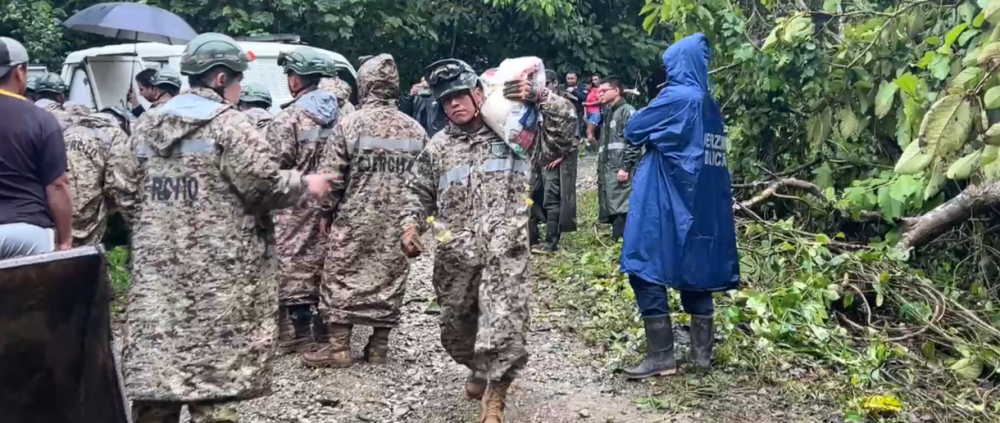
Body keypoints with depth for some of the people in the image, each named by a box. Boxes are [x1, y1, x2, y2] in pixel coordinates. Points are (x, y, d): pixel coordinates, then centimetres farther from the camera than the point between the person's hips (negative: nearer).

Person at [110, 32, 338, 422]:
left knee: (155, 354, 11)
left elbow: (124, 188, 14)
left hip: (156, 265, 6)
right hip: (218, 269, -6)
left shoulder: (147, 123, 12)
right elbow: (265, 185, -11)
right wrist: (307, 184, 4)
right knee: (216, 357, 0)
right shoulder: (227, 124, -9)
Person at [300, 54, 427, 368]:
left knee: (343, 276, 5)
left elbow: (331, 175, -6)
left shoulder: (350, 124, -6)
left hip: (355, 217, -3)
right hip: (398, 220, 4)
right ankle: (379, 347, 16)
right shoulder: (416, 129, 6)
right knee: (389, 278, 9)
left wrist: (326, 211, 6)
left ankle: (339, 347, 7)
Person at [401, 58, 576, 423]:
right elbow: (418, 192, 17)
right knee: (455, 330, 17)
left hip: (506, 254, -3)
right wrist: (411, 226, 0)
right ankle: (478, 368, 48)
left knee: (504, 329, -14)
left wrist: (538, 96, -8)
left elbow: (564, 130, 2)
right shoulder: (437, 148, 10)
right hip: (455, 256, 4)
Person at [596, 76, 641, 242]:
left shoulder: (627, 111, -5)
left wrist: (625, 167, -19)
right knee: (611, 209, 8)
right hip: (608, 170, 9)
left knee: (620, 209, -12)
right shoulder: (606, 113, 22)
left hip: (621, 170, -9)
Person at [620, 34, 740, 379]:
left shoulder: (676, 98, -12)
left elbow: (633, 131, -6)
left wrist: (654, 135, 13)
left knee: (645, 271, -2)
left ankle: (662, 357, -3)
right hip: (701, 203, 8)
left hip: (664, 202, -8)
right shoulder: (711, 106, 10)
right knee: (696, 270, 13)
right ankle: (702, 352, 18)